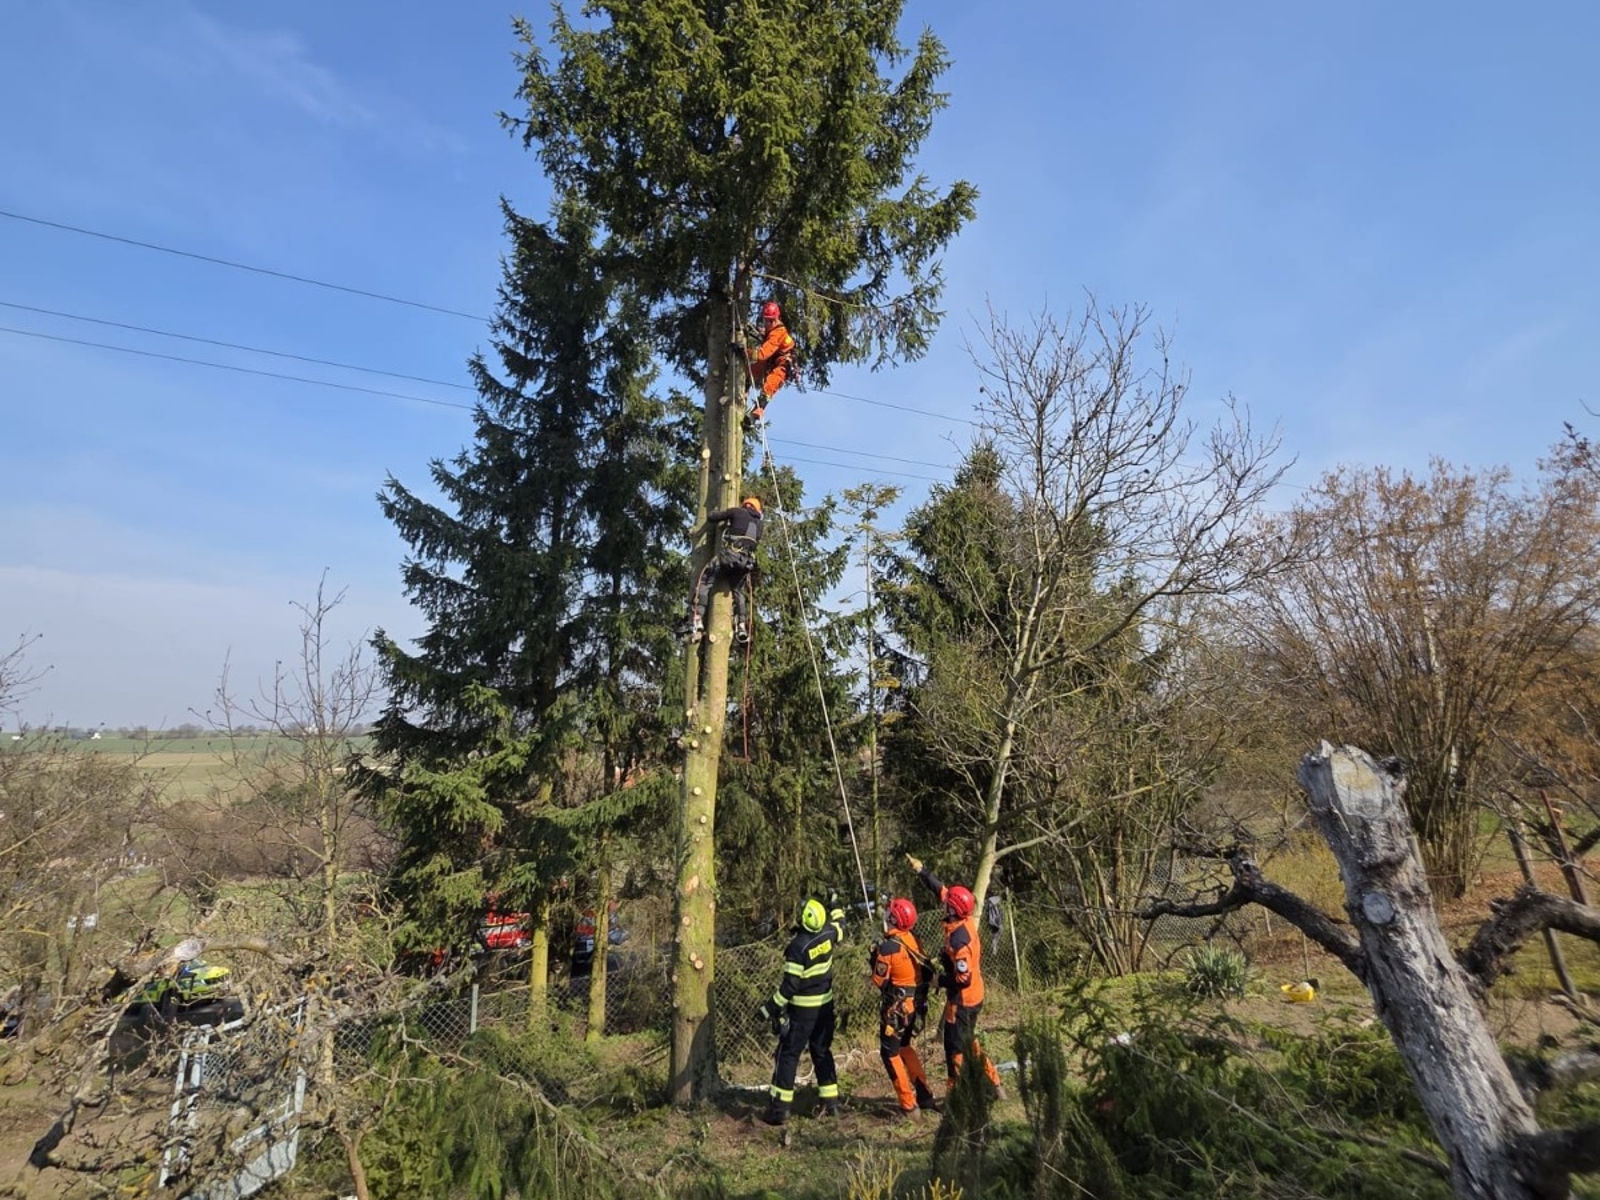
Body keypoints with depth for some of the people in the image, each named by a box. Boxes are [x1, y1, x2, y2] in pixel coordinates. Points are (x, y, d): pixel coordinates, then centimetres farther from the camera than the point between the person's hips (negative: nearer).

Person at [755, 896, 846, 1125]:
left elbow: (790, 984, -22)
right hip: (825, 1004, 6)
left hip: (802, 1009, -6)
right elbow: (839, 922, 18)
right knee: (822, 1052, 19)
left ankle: (779, 1108, 6)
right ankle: (831, 1101, 24)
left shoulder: (799, 945, -23)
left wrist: (770, 1007, -15)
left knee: (788, 1055, 3)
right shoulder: (829, 935, -7)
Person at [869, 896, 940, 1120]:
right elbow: (926, 971, 5)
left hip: (896, 1007, -7)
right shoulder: (912, 939, -3)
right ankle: (925, 1095, 29)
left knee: (890, 1052, 8)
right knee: (904, 1047, 24)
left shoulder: (888, 947, -24)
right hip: (916, 1003, 7)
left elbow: (879, 980, -13)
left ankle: (908, 1106, 10)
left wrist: (875, 957, 0)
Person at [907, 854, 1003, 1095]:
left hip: (961, 1000, -9)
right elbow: (941, 890, 4)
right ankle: (993, 1082, 35)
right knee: (967, 1041, 25)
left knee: (956, 1048, 7)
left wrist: (940, 980, -13)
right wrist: (920, 870, 7)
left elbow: (963, 978, -28)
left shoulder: (957, 938, -31)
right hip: (974, 996, 9)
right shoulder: (967, 920, -6)